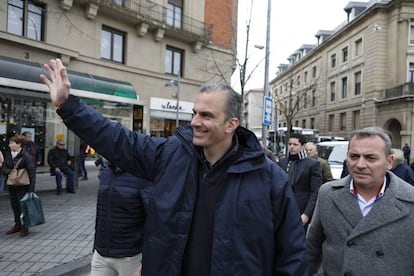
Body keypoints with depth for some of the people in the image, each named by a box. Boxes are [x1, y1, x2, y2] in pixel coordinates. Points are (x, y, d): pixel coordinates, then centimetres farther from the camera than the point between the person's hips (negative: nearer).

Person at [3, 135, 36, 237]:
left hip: (22, 186, -7)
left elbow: (31, 171, -17)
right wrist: (10, 171, -13)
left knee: (22, 206, 0)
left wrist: (31, 187, -21)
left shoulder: (26, 156, -14)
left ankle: (24, 228, 12)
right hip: (11, 185, 7)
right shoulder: (9, 156, 9)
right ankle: (17, 225, 29)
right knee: (14, 206, 14)